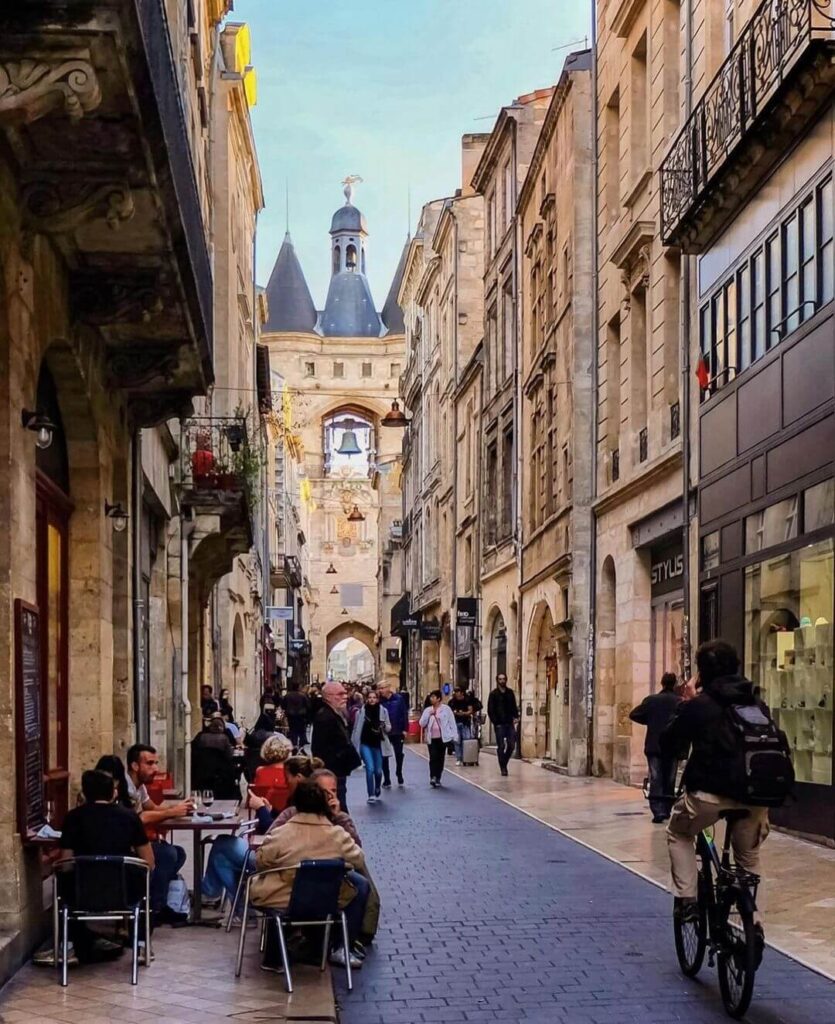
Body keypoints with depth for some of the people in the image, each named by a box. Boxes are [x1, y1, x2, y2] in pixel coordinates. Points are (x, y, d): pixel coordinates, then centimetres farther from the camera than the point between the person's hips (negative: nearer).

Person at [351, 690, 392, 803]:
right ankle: (371, 795, -4)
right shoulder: (361, 711, -4)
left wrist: (384, 726, -19)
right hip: (365, 744, -1)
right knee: (370, 768, -13)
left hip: (378, 744, 1)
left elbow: (389, 728, 4)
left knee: (378, 771, 8)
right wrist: (353, 744, 5)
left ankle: (377, 790, 36)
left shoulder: (383, 711, -2)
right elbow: (356, 729, 4)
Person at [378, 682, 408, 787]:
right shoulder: (379, 701, -6)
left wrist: (405, 729, -9)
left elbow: (404, 714, -4)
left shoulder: (398, 699, -5)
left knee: (399, 755, 12)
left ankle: (399, 776, 31)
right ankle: (386, 780, 10)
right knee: (385, 757, 3)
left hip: (398, 732, 0)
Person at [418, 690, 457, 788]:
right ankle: (433, 777, -20)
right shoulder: (427, 710, 9)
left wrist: (454, 736, -3)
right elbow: (422, 723, 4)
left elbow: (452, 722, 2)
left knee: (440, 758, 5)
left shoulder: (446, 708, 1)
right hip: (431, 738, 1)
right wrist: (428, 714, -9)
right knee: (433, 757, -12)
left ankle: (437, 779, 14)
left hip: (443, 737, -1)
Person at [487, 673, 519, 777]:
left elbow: (514, 706, 16)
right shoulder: (494, 694, -1)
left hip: (509, 723, 3)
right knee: (501, 746, -2)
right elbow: (490, 710, -3)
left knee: (511, 745, -1)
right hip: (499, 724, -3)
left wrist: (516, 717, 1)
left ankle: (504, 763, 19)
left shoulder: (510, 693, 11)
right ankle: (503, 768, 5)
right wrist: (495, 722, -11)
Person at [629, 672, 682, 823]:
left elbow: (634, 715, -3)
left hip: (654, 747, 0)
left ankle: (658, 810, -14)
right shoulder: (679, 702, -7)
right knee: (670, 779, 13)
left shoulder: (650, 700, -4)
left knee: (656, 780, 0)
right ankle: (667, 809, 18)